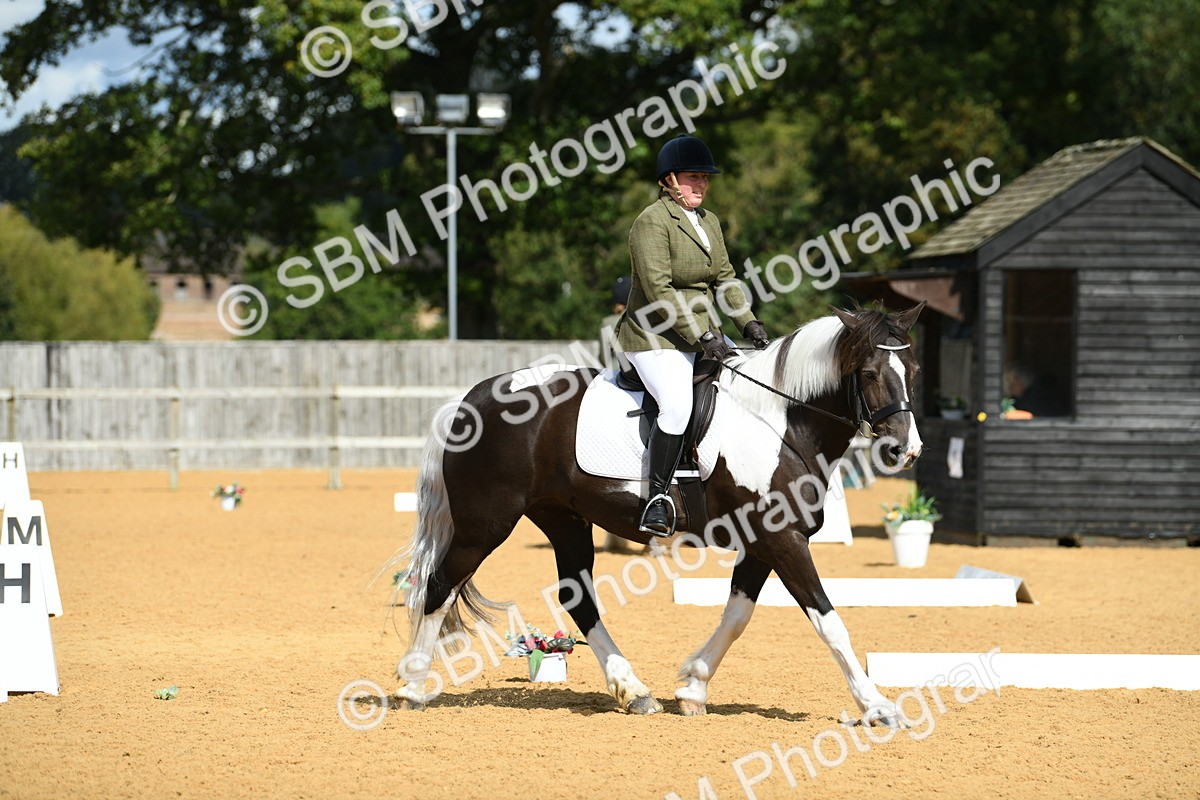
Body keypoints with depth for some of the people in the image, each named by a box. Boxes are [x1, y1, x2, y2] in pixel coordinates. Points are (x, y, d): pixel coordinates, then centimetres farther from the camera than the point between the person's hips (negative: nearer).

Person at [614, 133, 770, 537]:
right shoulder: (652, 222, -14)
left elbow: (724, 277, 16)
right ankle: (658, 496, -19)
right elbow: (658, 290, -20)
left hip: (703, 335, 9)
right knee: (677, 405, -29)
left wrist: (748, 322, 0)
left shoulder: (709, 220, 14)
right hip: (655, 339, -9)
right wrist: (702, 336, -23)